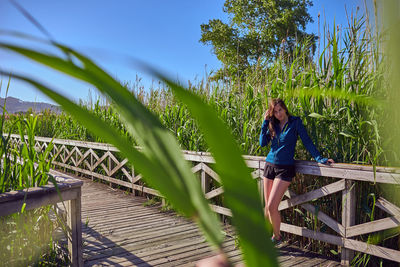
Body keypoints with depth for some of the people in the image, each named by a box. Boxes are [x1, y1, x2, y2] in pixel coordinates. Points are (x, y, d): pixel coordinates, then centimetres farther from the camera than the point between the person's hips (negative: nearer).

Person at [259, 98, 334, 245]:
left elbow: (307, 141, 0)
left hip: (285, 168, -4)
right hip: (269, 166, 5)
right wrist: (265, 122, -3)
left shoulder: (295, 122, -1)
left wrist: (319, 158, -5)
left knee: (272, 206, -9)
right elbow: (262, 143, 0)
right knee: (267, 206, 9)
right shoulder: (272, 124, 10)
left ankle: (277, 236, 14)